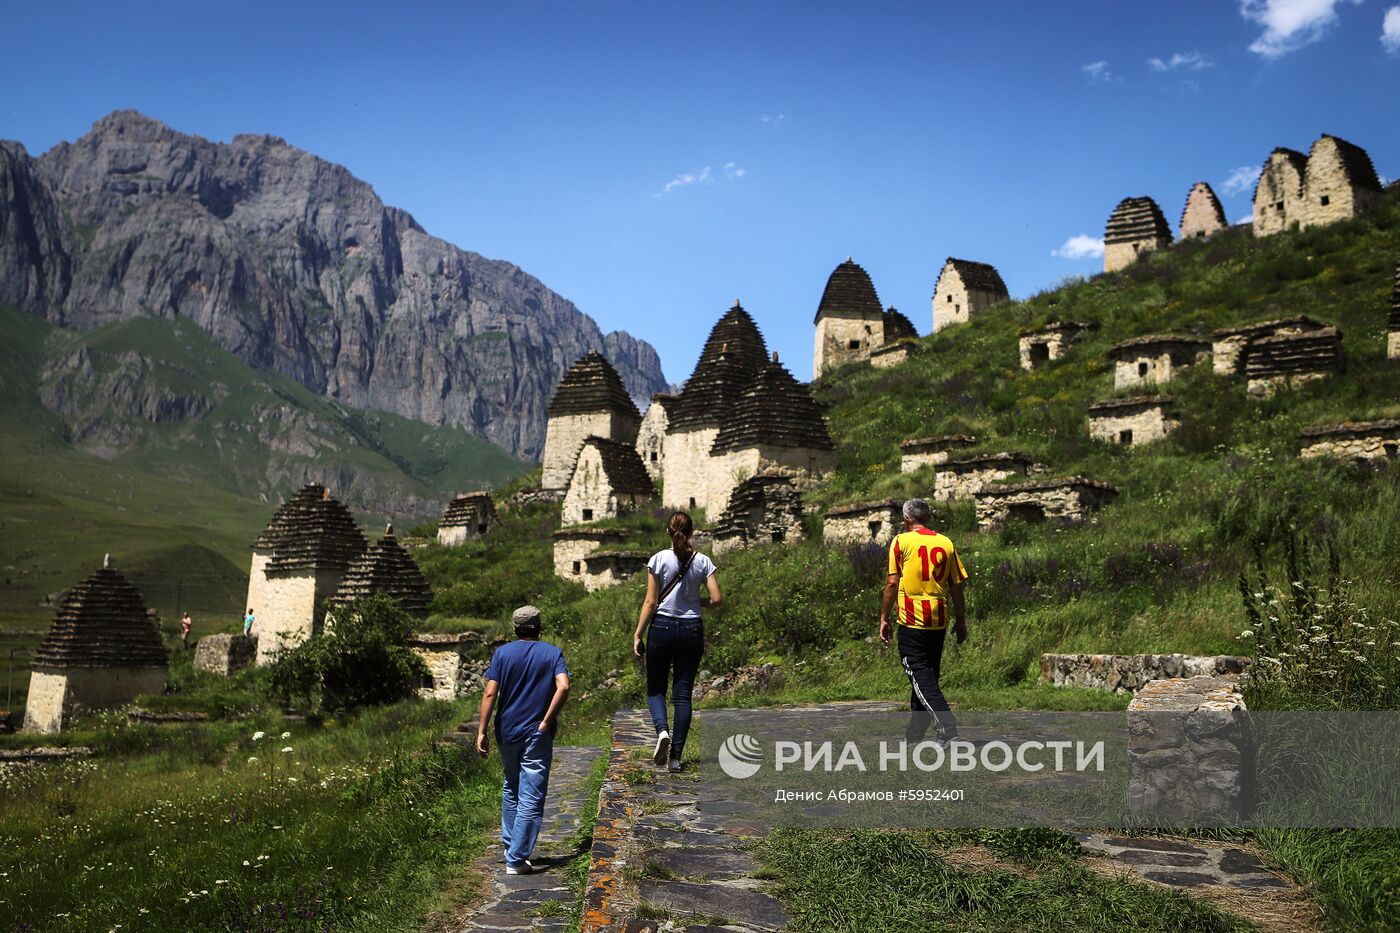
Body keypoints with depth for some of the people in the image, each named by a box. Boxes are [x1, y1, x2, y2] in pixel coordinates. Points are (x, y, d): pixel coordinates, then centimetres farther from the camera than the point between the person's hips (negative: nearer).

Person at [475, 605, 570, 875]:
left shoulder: (502, 653, 1)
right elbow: (563, 687, -18)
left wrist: (481, 731, -4)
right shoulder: (553, 653, -1)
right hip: (537, 735, -2)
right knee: (531, 799, 1)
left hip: (507, 732, 3)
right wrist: (547, 721, -11)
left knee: (511, 789, 24)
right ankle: (516, 860, -2)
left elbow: (490, 694, -6)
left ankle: (510, 843, 31)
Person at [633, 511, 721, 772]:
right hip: (691, 629, 2)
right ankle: (675, 756, 3)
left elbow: (651, 602, -7)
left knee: (655, 689, 13)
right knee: (683, 694, 6)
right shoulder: (703, 561, 0)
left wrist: (638, 635, -1)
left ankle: (662, 730, -16)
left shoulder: (659, 559, -6)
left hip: (662, 627, -2)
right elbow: (716, 599, -5)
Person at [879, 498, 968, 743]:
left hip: (911, 620, -5)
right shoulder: (946, 543, 7)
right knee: (928, 675, 15)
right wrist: (961, 621, 16)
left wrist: (884, 618, -1)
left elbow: (892, 583, -8)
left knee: (921, 676, -4)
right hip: (939, 621, 5)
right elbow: (956, 586, 8)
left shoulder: (901, 541, -4)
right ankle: (916, 733, 22)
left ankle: (947, 724, -20)